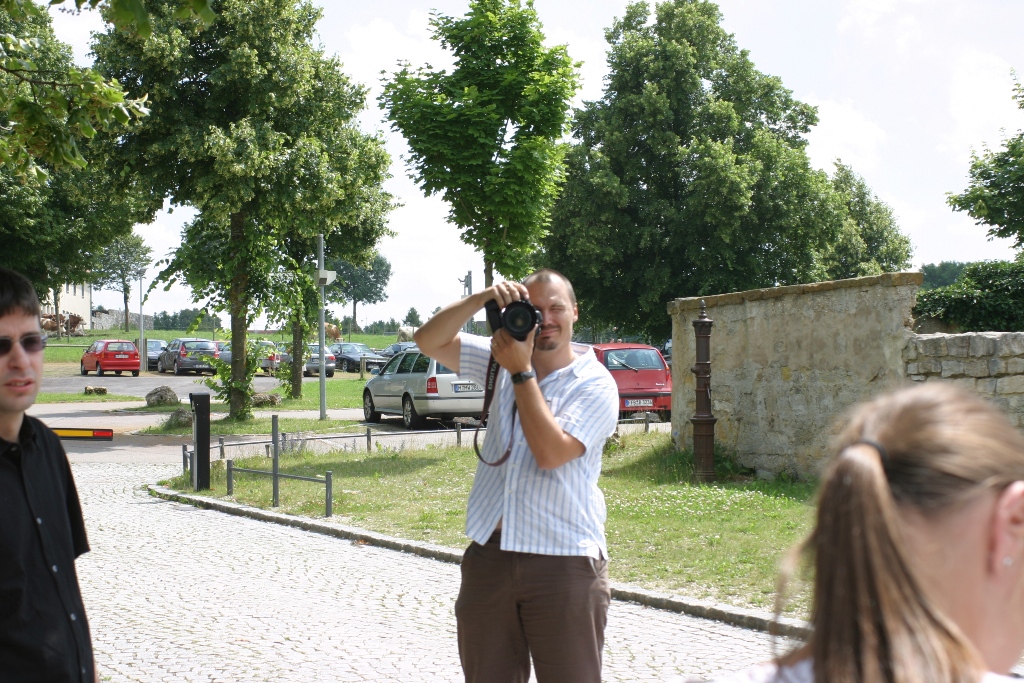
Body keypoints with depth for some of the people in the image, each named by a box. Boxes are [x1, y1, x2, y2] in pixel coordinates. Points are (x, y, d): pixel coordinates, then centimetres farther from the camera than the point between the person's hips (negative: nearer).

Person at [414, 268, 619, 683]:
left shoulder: (594, 383, -5)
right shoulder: (500, 361, 10)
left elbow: (551, 452, -18)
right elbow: (430, 341, 4)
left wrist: (521, 372, -15)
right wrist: (483, 299, -10)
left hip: (564, 561, -4)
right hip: (489, 555, 5)